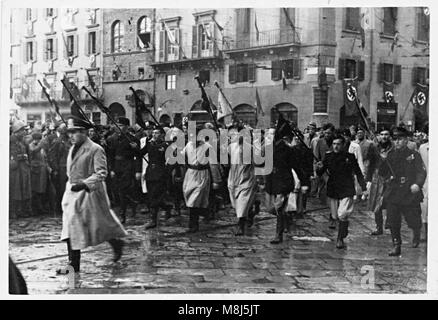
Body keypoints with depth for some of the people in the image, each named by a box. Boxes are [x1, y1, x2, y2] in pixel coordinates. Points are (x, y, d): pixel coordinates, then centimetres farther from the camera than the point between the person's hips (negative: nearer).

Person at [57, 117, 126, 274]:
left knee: (101, 225, 1)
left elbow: (101, 174, -19)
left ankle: (117, 243, 27)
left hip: (90, 193, -7)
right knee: (71, 229, 1)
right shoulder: (72, 149, 13)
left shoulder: (95, 150, -12)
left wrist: (84, 184, -30)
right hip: (72, 193, 7)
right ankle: (73, 264, 6)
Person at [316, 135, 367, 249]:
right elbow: (320, 173, 1)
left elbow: (358, 173, 5)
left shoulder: (350, 157, -3)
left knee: (342, 216, -14)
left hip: (346, 191, -3)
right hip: (332, 190, 3)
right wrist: (319, 168, -21)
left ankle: (340, 239, -5)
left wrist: (364, 187, 0)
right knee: (335, 216, 12)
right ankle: (344, 231, 39)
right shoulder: (328, 157, 2)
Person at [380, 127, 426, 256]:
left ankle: (416, 236, 40)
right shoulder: (391, 155, 9)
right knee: (393, 222, 0)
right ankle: (396, 246, 11)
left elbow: (421, 172, -8)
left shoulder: (414, 155, -2)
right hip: (393, 194, 3)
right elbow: (383, 173, 13)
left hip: (410, 194, -3)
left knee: (413, 221, 6)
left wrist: (417, 184, -25)